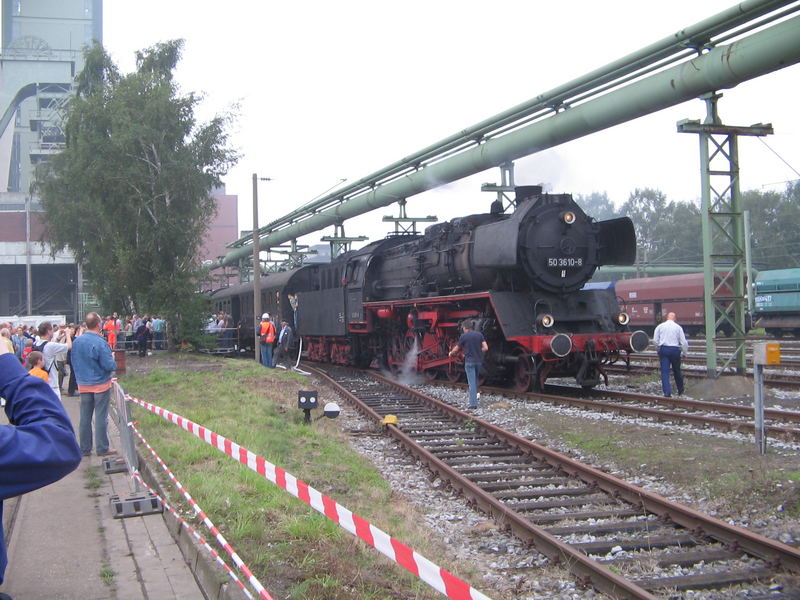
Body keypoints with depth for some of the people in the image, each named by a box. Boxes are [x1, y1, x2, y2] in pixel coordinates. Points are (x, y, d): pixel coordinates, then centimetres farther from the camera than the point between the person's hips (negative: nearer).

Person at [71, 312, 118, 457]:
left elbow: (74, 362, 10)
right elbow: (109, 366, -18)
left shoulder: (77, 341, 0)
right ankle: (102, 449, 8)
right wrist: (112, 358, 3)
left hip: (83, 385, 5)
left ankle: (84, 449, 18)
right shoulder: (100, 343, -19)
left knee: (85, 418, 11)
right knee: (101, 418, 2)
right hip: (101, 385, -5)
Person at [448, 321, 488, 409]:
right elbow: (486, 348, -1)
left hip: (469, 361, -4)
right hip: (478, 360, 4)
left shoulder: (463, 336, -5)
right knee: (475, 380, 23)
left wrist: (451, 353, 29)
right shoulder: (479, 335, 4)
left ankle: (473, 403, -11)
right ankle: (475, 396, 31)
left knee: (472, 382, -6)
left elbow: (456, 349, 7)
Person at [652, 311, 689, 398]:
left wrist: (658, 349, 19)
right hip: (675, 350, 0)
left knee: (665, 371, -2)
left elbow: (655, 340, 5)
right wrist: (685, 352, 13)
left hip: (663, 349, 0)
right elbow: (683, 342, 1)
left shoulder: (660, 326, 4)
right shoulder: (678, 327, 2)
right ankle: (680, 391, 26)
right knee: (677, 371, 13)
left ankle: (667, 391, -14)